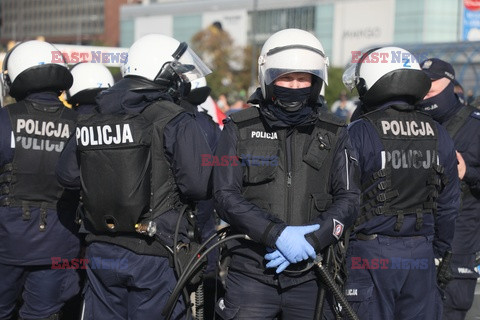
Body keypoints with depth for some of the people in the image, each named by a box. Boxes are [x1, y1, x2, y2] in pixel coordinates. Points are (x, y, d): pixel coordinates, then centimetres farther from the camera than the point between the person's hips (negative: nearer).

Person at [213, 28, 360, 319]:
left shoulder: (333, 133, 6)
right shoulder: (241, 130, 2)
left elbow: (348, 199, 2)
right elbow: (226, 197, -5)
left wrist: (309, 239, -14)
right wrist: (278, 233, -18)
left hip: (310, 275, 2)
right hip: (251, 273, -1)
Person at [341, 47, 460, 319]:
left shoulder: (359, 134, -10)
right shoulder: (439, 136, 6)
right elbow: (449, 205, 11)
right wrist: (436, 253, 21)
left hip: (371, 255, -4)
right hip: (421, 256, 4)